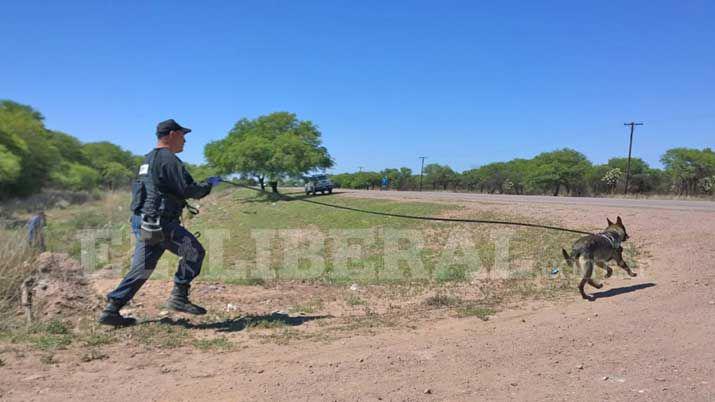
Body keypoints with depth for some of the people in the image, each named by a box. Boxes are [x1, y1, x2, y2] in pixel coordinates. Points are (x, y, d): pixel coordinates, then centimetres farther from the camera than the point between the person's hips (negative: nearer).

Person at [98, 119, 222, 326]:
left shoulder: (148, 159, 21)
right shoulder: (169, 159, -11)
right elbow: (188, 189, -15)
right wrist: (209, 184, 1)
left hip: (144, 222, 10)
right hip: (159, 223, -10)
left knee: (142, 268, 11)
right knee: (194, 251, -4)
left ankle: (112, 310, 13)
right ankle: (179, 297, -1)